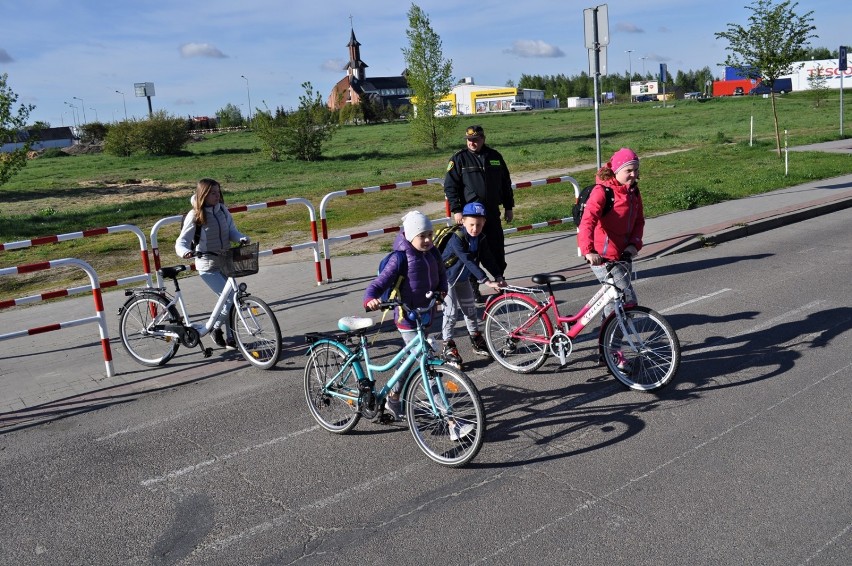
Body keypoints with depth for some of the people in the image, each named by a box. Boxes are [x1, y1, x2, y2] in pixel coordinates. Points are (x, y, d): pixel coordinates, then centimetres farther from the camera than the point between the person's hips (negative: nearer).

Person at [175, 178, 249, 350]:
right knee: (230, 299, -13)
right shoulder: (195, 216, -13)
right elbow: (181, 242, -14)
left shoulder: (222, 210, 1)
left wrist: (242, 238, -16)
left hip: (225, 263, 5)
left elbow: (232, 231, 6)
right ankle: (216, 328, 13)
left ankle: (230, 338, 24)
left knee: (226, 299, 10)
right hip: (208, 267, -5)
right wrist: (185, 252, -37)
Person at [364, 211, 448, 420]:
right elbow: (377, 284, -21)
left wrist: (441, 289, -2)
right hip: (408, 320, -8)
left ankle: (393, 399, 46)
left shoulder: (432, 253, 0)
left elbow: (441, 273, 18)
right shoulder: (400, 259, -19)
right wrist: (370, 300, -41)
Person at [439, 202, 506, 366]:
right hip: (447, 278, -7)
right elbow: (469, 262, -40)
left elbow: (488, 258, -10)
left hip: (463, 279, 7)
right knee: (451, 312, -11)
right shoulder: (457, 239, -32)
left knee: (470, 309, 14)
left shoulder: (480, 238, -10)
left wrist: (499, 277, -24)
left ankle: (476, 340, 29)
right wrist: (487, 282, -45)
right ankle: (448, 347, -2)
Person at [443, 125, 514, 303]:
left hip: (492, 213, 4)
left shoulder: (495, 156, 10)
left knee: (498, 250, 7)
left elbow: (506, 183, 17)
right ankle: (472, 289, 8)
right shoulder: (459, 158, -2)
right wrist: (456, 210, -12)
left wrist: (509, 207, 14)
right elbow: (450, 186, -4)